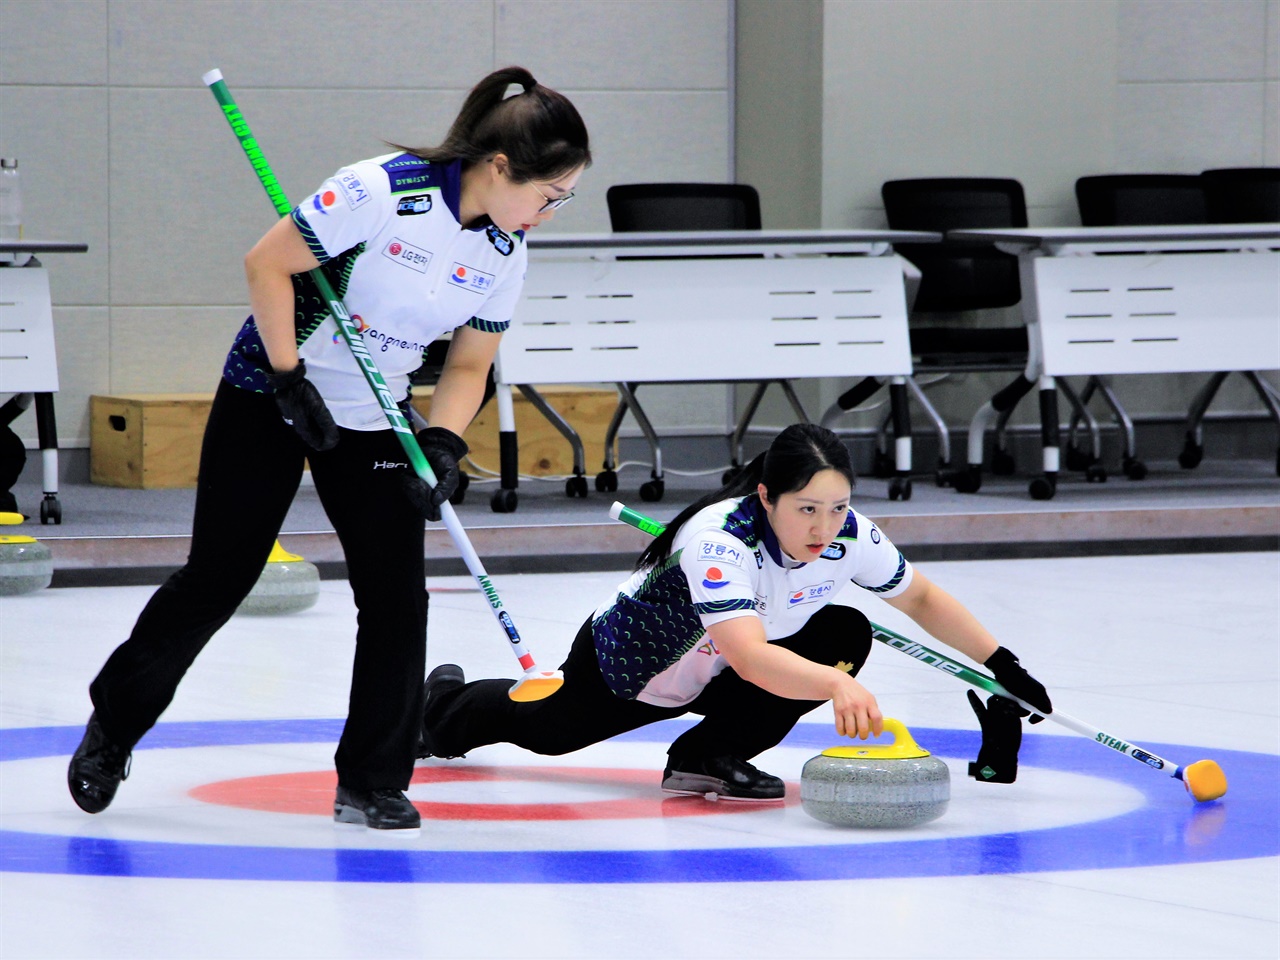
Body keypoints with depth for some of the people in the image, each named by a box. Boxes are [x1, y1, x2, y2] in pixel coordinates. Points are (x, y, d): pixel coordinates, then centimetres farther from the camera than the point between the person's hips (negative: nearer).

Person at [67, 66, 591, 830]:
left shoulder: (505, 252, -6)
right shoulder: (383, 191, -26)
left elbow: (468, 366, 2)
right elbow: (267, 264, -21)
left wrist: (443, 445, -15)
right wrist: (291, 380, -19)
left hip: (373, 421, 5)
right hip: (271, 396, -5)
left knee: (396, 594, -5)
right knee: (218, 577, 0)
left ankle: (373, 782, 6)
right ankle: (114, 724, 21)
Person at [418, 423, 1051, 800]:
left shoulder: (849, 536, -26)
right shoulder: (718, 539, -45)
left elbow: (921, 598, -7)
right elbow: (750, 658, -58)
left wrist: (1002, 664, -15)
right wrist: (834, 684, -74)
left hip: (714, 676, 4)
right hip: (629, 662, -4)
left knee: (846, 635, -22)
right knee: (544, 728, 23)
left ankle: (709, 755, -10)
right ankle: (443, 704, 59)